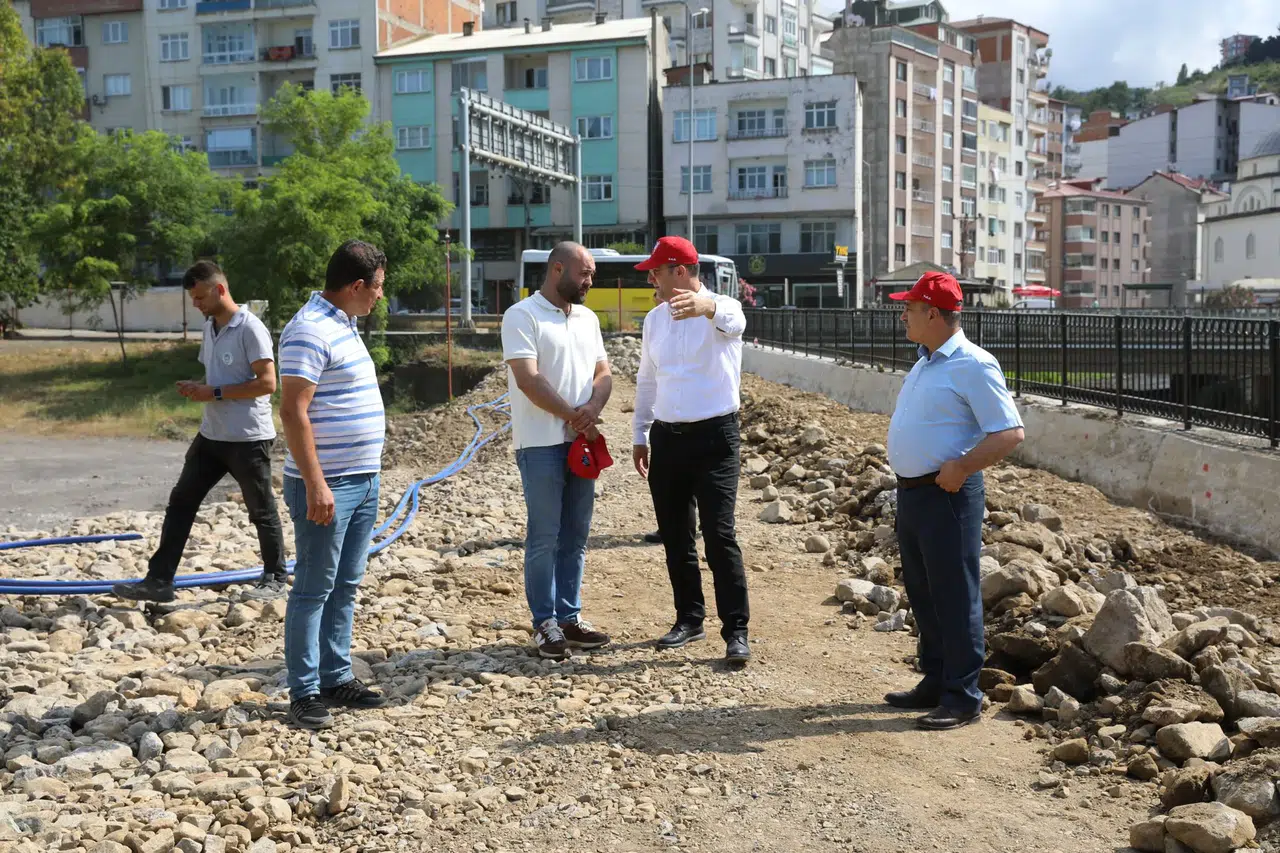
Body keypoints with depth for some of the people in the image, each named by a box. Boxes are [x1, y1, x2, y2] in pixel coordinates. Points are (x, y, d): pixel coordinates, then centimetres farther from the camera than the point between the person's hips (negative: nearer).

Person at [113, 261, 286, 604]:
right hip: (211, 434, 8)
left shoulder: (250, 328, -15)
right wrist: (197, 388, 1)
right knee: (181, 502, 5)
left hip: (249, 437, -8)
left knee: (262, 511, 5)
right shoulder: (209, 327, 12)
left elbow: (267, 383, -21)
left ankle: (275, 579, 21)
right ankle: (159, 580, 9)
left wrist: (215, 393, -19)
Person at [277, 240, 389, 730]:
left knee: (345, 587, 15)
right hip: (327, 486, -10)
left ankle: (336, 677, 24)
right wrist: (316, 485, -24)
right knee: (313, 590, -1)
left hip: (362, 481, 10)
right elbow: (293, 411, -22)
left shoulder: (341, 325, 15)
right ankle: (304, 692, 7)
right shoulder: (310, 330, -16)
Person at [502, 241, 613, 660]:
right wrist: (574, 417, -12)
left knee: (575, 536, 11)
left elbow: (603, 372, 12)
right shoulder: (522, 315, -7)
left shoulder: (588, 318, 14)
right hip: (541, 444, -7)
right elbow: (528, 379, -15)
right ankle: (545, 623, 9)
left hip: (582, 441, 7)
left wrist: (593, 408, -9)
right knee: (544, 538, 0)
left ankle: (570, 616, 20)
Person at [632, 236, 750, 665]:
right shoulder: (654, 319, 9)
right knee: (674, 536, 12)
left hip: (714, 437, -6)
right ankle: (689, 618, 26)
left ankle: (735, 630, -1)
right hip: (666, 437, 6)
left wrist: (707, 306, -61)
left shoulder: (722, 309, -11)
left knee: (719, 536, -9)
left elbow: (732, 321, -38)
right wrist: (639, 436, 15)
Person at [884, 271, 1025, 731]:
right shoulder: (926, 363, 15)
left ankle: (962, 698, 6)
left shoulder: (973, 365, -14)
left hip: (947, 496, -9)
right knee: (922, 592, 16)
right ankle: (935, 682, 28)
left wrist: (960, 469, -24)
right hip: (911, 493, 10)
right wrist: (907, 478, 13)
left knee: (955, 597, -2)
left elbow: (1010, 432, -19)